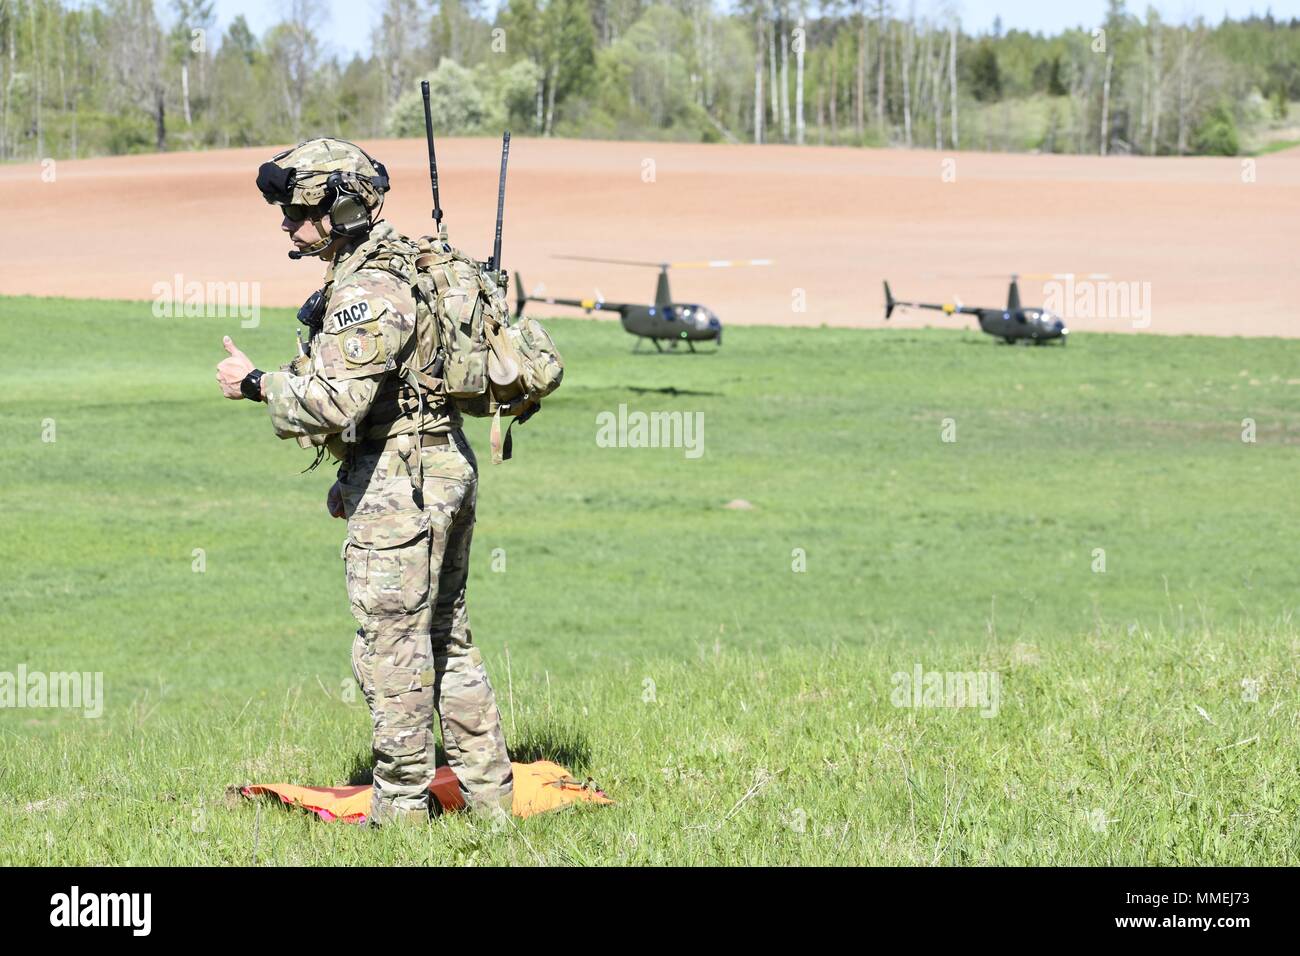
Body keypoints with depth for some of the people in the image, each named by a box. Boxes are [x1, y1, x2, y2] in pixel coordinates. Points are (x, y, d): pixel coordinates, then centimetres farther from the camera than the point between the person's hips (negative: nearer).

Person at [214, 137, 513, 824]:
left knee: (393, 647, -4)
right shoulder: (404, 264, 14)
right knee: (446, 638, 15)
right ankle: (489, 789, 19)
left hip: (398, 485, -10)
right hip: (448, 470, 10)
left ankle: (401, 806, 2)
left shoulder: (365, 293, -19)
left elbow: (336, 402, -27)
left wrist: (255, 382, -14)